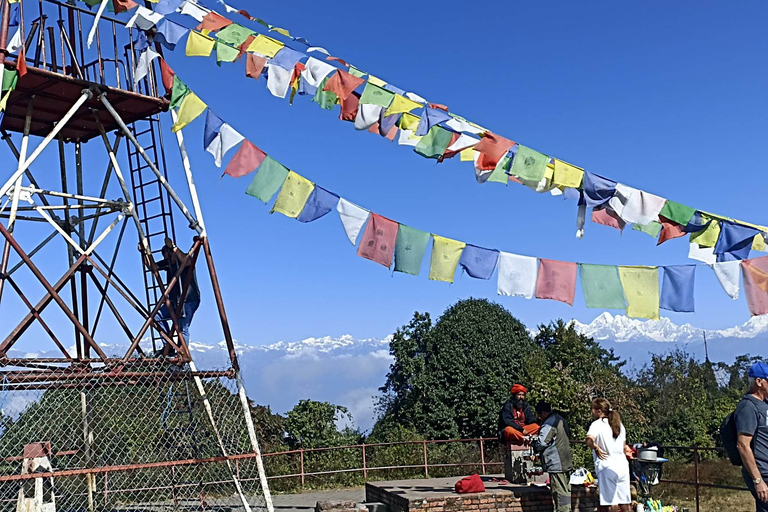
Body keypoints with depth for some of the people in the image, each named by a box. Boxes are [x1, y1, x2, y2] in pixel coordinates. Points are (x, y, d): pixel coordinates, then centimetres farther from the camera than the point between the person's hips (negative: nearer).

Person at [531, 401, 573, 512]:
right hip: (566, 463, 10)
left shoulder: (549, 423, -17)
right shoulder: (560, 419, 15)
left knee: (559, 492, -6)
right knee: (566, 491, 14)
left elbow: (541, 443, -21)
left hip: (556, 464, -10)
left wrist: (533, 443, 2)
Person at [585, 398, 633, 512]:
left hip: (607, 467, -7)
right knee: (624, 502, 12)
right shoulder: (619, 424, 15)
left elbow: (589, 441, -28)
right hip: (622, 465, 7)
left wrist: (596, 448, -15)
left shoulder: (597, 424, -8)